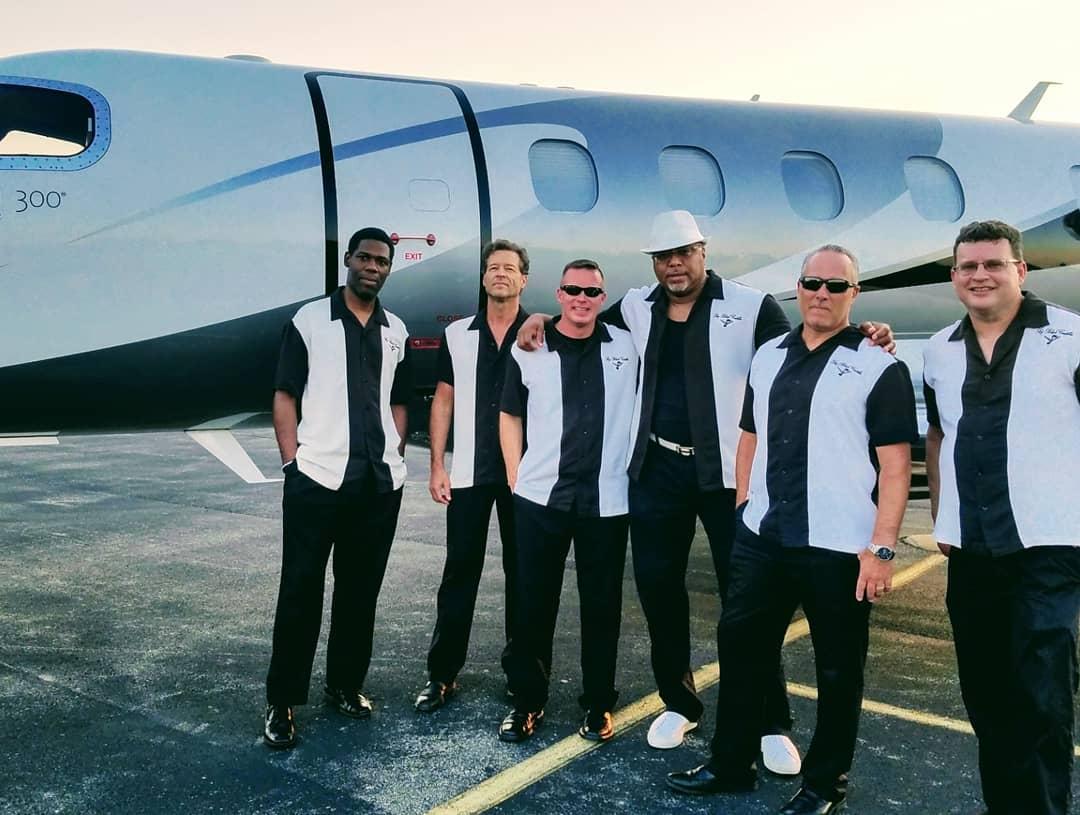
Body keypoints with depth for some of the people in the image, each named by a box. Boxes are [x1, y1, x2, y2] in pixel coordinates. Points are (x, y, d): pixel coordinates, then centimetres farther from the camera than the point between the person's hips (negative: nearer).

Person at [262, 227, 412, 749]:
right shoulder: (309, 320, 1)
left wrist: (395, 456, 8)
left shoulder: (396, 331, 12)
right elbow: (285, 396, -1)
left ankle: (345, 686, 27)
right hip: (317, 478, -4)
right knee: (300, 592, 1)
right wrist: (292, 461, -9)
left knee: (361, 590, 12)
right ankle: (282, 703, 11)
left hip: (380, 483, 4)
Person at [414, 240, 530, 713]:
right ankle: (443, 673, 13)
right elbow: (443, 401, 7)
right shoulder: (457, 335, 5)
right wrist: (437, 465, 1)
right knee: (459, 572, 4)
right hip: (468, 473, 1)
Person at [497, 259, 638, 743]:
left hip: (607, 501, 1)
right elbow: (510, 417, 8)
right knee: (532, 605, 7)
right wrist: (515, 480, 2)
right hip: (539, 498, 0)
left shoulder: (627, 347, 4)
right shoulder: (528, 350, 2)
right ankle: (527, 701, 22)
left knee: (602, 607, 8)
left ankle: (599, 704, 23)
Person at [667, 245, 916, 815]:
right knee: (740, 651, 13)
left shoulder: (879, 368, -6)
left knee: (837, 672, 9)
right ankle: (730, 766, 31)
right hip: (760, 538, 5)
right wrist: (743, 505, 14)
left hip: (839, 548, -5)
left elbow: (895, 466, -9)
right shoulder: (767, 357, 11)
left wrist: (882, 548, -15)